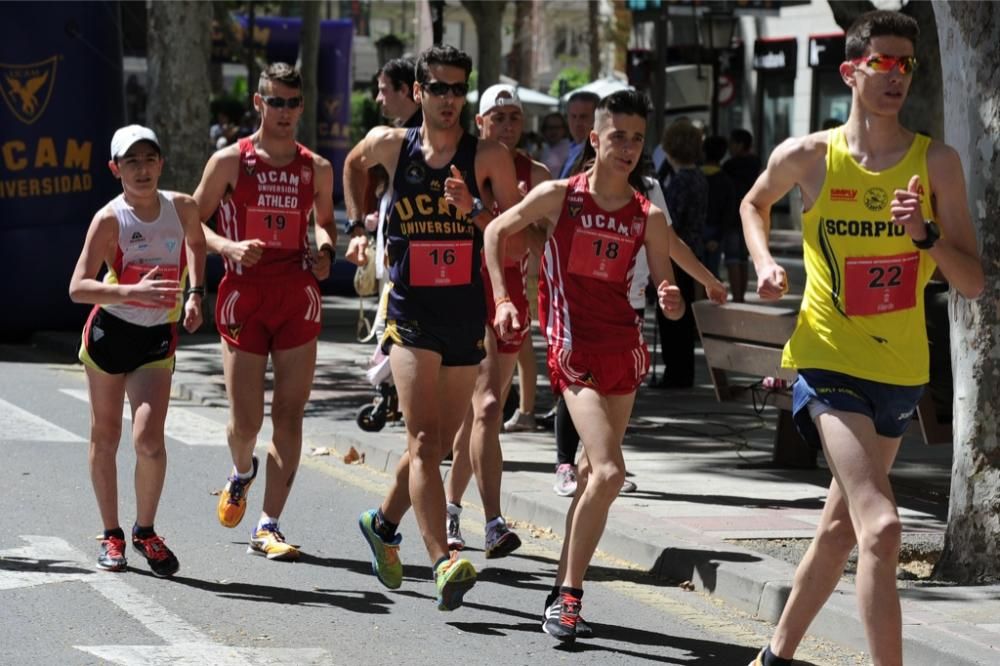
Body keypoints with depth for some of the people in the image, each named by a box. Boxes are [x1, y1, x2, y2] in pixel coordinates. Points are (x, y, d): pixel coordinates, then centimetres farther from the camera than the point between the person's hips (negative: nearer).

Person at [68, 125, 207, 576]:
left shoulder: (182, 208, -3)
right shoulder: (110, 219, -14)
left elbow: (196, 244, 22)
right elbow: (78, 288, -21)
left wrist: (195, 293, 7)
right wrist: (133, 292, -34)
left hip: (158, 338, 1)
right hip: (109, 332, -1)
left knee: (149, 438, -14)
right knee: (105, 436, 9)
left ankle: (145, 531, 6)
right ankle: (112, 535, 23)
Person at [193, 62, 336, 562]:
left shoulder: (316, 168, 10)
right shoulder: (229, 161, 1)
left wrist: (326, 252, 3)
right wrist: (228, 247, -15)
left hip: (298, 295, 2)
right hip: (244, 293, -2)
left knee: (289, 416, -3)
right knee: (245, 419, -2)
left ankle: (268, 527, 1)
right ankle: (241, 473, 34)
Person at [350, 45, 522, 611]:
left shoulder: (490, 156, -2)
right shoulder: (390, 145, 1)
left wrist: (474, 211, -19)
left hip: (468, 315, 2)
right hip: (411, 314, -2)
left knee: (440, 444, 13)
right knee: (424, 442, -17)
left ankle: (384, 523, 40)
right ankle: (445, 564, -27)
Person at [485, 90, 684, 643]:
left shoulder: (648, 217, 2)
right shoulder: (559, 196, -6)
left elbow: (667, 293, 7)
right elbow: (497, 231, 8)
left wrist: (672, 303, -16)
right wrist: (502, 299, 0)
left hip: (624, 347, 5)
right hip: (575, 348, -5)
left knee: (594, 472, 11)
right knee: (609, 472, -18)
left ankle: (563, 587, 24)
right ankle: (570, 593, -9)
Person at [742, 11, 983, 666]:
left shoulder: (937, 162, -3)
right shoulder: (806, 157, -5)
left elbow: (974, 284, -5)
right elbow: (755, 204, 19)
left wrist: (927, 235, -21)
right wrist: (765, 262, 2)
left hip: (901, 368, 4)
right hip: (828, 359, -4)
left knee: (842, 526, 17)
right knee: (881, 527, -21)